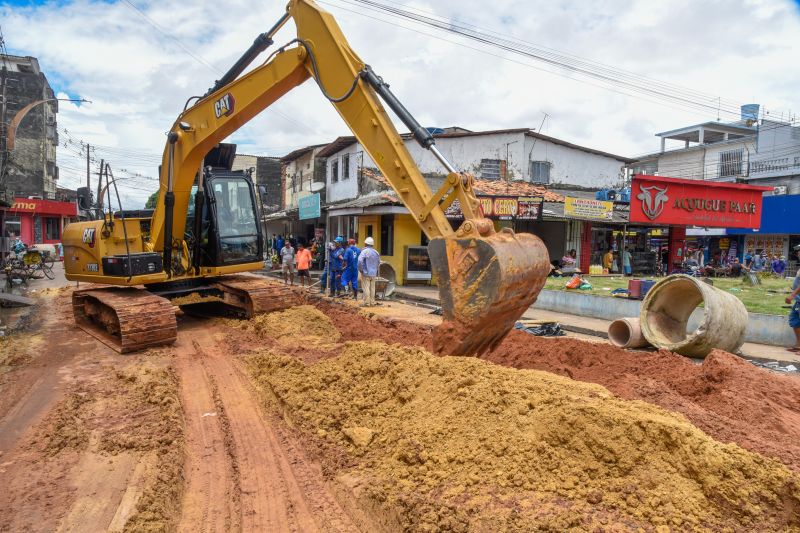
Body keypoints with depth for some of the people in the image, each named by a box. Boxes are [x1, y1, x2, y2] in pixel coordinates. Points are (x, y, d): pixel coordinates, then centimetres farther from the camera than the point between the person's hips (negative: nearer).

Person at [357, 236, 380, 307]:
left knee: (366, 288, -3)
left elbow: (360, 261, -22)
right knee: (372, 288, 10)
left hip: (366, 273, -6)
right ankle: (372, 302, 13)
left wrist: (360, 269, -10)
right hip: (373, 273, 6)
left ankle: (367, 303, -3)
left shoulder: (365, 251, -12)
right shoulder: (376, 252, 9)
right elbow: (378, 263, 19)